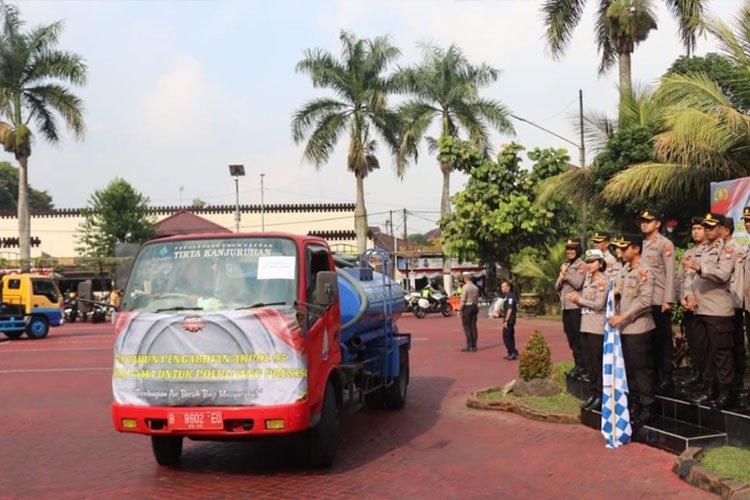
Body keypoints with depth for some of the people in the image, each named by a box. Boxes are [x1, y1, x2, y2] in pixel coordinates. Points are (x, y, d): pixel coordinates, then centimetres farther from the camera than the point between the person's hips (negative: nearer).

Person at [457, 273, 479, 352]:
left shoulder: (465, 287, -10)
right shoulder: (476, 288, 11)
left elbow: (463, 299, -14)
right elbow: (477, 299, 13)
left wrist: (459, 310, -11)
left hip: (467, 307, -7)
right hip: (474, 307, 7)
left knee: (467, 327, -4)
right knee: (473, 326, 7)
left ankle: (469, 346, -7)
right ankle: (474, 346, 8)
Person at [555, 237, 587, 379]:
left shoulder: (581, 265, -4)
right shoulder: (565, 266, 18)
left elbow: (578, 284, -17)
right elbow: (557, 287, 16)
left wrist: (565, 274, -6)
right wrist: (561, 279, -4)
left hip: (576, 307, -8)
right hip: (566, 307, 8)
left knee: (578, 338, -6)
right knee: (571, 338, 10)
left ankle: (582, 366, -2)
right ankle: (577, 364, 16)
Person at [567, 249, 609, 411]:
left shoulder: (603, 281, -8)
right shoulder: (588, 280, 16)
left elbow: (599, 304, -16)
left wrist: (579, 299, -10)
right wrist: (576, 299, -4)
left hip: (597, 327, -8)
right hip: (585, 325, 8)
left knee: (597, 362, -4)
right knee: (589, 362, 10)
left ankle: (600, 396, 1)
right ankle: (593, 393, 16)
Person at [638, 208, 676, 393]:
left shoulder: (665, 244, -4)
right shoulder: (640, 245, 15)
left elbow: (670, 273, -9)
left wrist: (668, 300, -15)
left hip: (659, 300, -6)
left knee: (663, 339, -1)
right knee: (649, 338, 9)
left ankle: (666, 377, 4)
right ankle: (654, 375, 16)